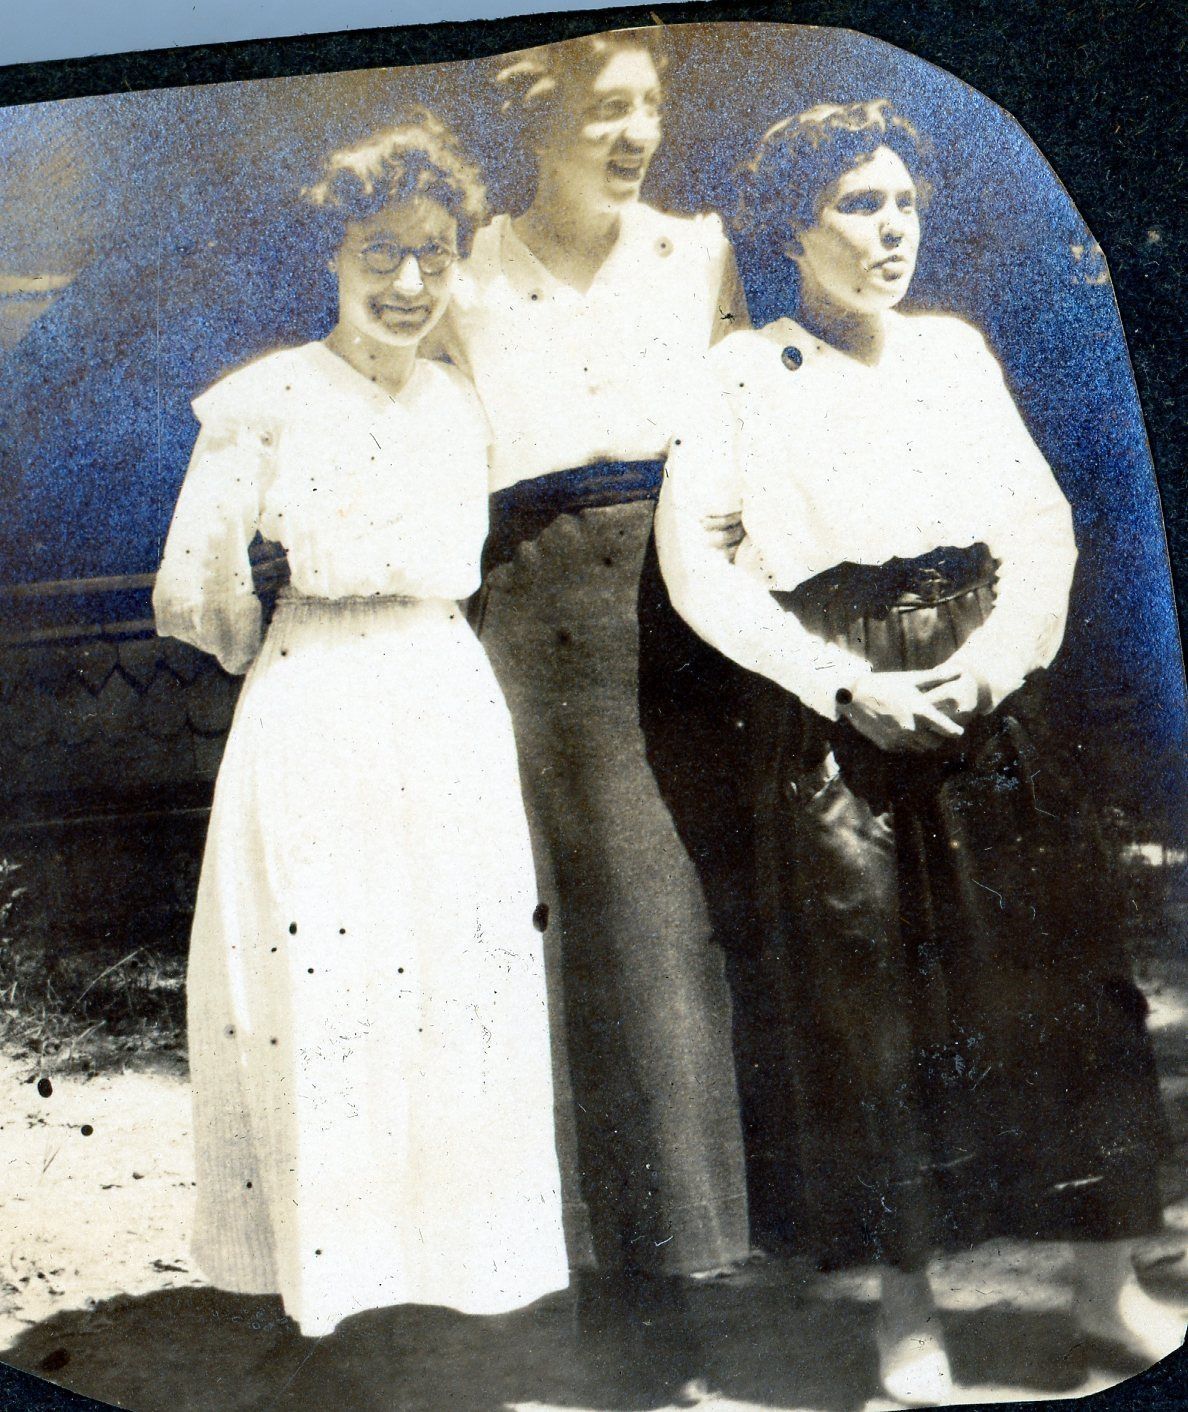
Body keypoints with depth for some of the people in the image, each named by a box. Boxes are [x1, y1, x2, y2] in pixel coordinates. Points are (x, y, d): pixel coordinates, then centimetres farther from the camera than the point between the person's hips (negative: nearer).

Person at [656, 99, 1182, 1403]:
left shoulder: (957, 351, 11)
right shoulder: (742, 375, 0)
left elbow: (1043, 519, 8)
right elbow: (697, 565, -7)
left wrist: (1003, 647, -10)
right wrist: (849, 684, -13)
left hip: (986, 701, 4)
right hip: (835, 723, -3)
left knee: (1058, 987, 4)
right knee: (872, 1007, 2)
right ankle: (906, 1305, 19)